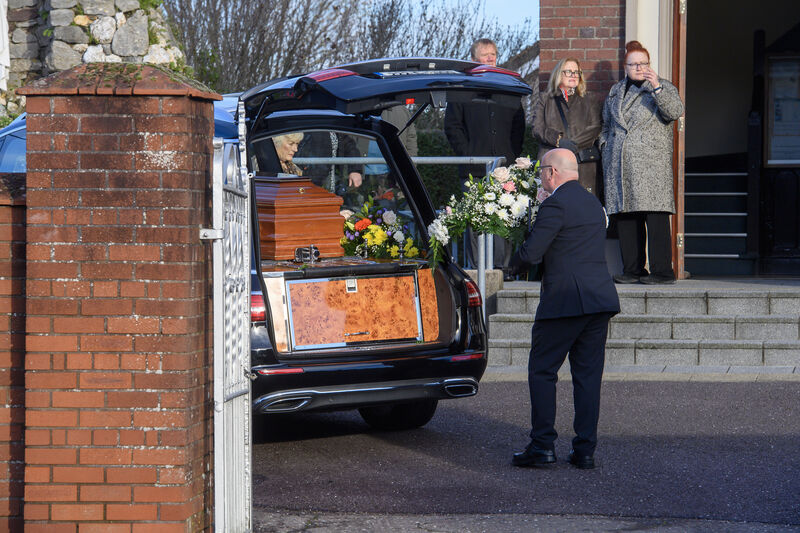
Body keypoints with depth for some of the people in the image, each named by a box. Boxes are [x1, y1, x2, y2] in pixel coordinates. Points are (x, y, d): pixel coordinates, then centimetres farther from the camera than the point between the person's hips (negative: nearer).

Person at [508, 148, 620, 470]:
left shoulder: (555, 205, -11)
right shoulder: (593, 202, 15)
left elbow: (530, 253, -15)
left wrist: (515, 263, 6)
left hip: (565, 300, -7)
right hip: (600, 299, 7)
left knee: (542, 372, 3)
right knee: (588, 375, 9)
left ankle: (543, 446, 2)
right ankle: (585, 450, 8)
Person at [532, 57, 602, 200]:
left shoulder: (589, 102, 19)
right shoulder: (545, 100, 16)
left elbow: (595, 129, 5)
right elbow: (537, 129, 4)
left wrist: (573, 145, -11)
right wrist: (560, 141, -14)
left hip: (584, 166, 1)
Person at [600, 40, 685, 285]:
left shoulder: (663, 87, 6)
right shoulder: (616, 91, 21)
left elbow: (675, 111, -13)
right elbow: (606, 125, 30)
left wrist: (657, 88, -23)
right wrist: (606, 147, 16)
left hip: (652, 162, -5)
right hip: (620, 166, 5)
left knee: (655, 216, -12)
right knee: (625, 217, 3)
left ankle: (661, 271, -12)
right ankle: (632, 270, 9)